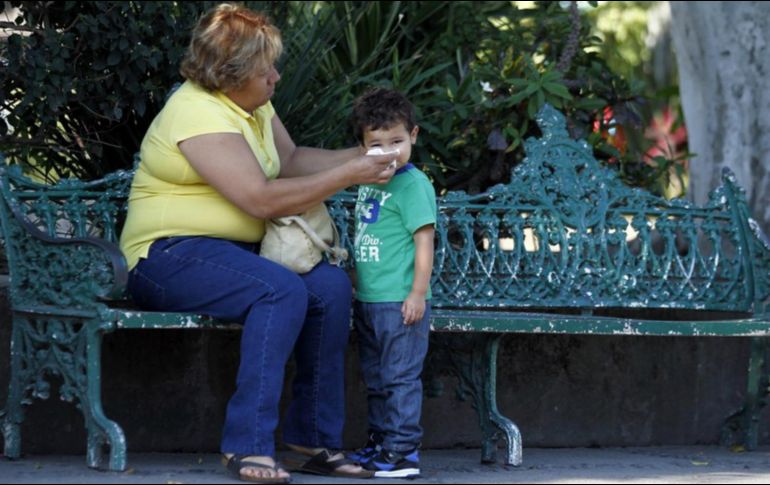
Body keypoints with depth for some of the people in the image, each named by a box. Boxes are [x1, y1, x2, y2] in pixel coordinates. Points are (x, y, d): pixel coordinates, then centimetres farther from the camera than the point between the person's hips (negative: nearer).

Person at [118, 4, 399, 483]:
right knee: (283, 290, -32)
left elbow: (291, 160, 17)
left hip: (234, 251, 9)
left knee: (332, 285, -13)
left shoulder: (254, 103, 12)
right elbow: (262, 199, -23)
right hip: (170, 256, -9)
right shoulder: (199, 114, -19)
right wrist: (347, 176, -18)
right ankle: (249, 444, -32)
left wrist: (361, 155, 1)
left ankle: (316, 435, -7)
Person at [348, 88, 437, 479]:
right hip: (367, 300, 9)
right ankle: (381, 443, 26)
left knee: (400, 376, -5)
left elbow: (424, 241, -15)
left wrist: (418, 293, -18)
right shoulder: (368, 182, 12)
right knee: (375, 379, 17)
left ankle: (403, 451, -2)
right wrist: (356, 282, 20)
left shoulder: (413, 185, -12)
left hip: (399, 301, -9)